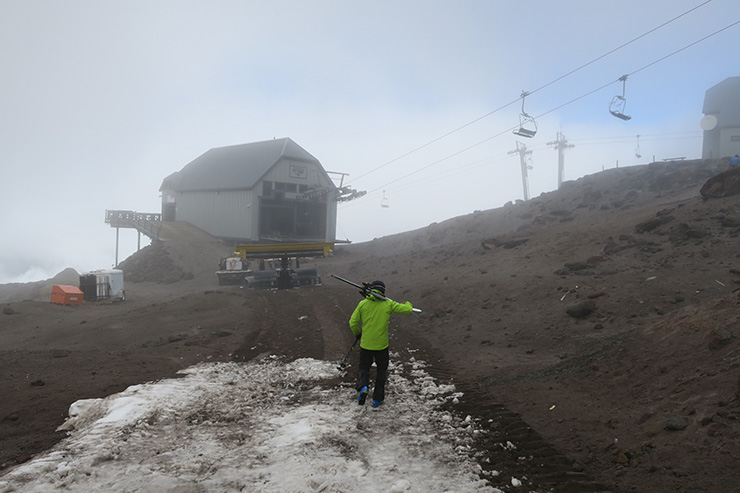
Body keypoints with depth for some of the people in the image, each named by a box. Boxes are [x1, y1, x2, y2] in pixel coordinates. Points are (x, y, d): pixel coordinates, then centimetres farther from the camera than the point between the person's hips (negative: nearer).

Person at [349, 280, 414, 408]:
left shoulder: (363, 304, -4)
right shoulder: (388, 304, -6)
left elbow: (353, 322, -2)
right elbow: (407, 310, -3)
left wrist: (357, 333, 18)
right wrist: (408, 304, 21)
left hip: (365, 344, 1)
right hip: (382, 345, 0)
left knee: (364, 368, 17)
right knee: (382, 370, 17)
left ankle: (362, 386, -14)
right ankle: (377, 399, 16)